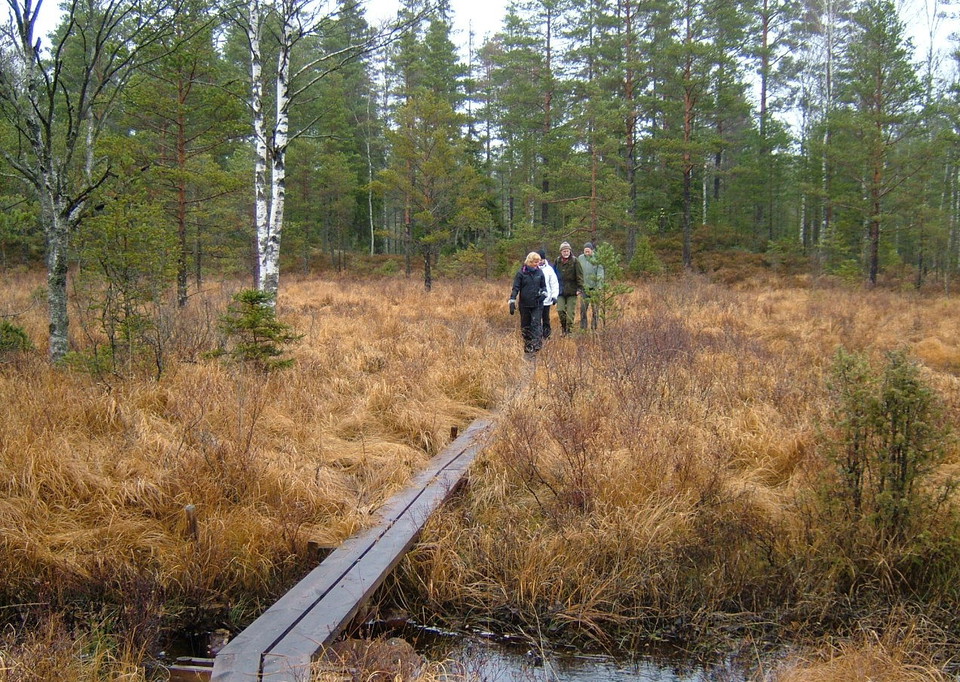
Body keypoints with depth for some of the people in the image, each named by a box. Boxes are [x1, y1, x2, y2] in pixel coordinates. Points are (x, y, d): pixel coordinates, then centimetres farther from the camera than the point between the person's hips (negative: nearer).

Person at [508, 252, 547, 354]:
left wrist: (543, 293, -5)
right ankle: (527, 347, 19)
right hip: (524, 304, -1)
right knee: (525, 326, 8)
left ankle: (536, 346, -13)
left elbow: (543, 286, 16)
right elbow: (516, 287, -6)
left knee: (536, 324, -10)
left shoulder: (539, 272, 4)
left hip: (537, 304, 1)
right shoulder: (521, 272, -5)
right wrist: (512, 301, -15)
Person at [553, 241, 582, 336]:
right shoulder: (558, 261, 6)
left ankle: (569, 328, 10)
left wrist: (580, 287, -12)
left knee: (570, 311, 0)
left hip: (572, 290, -3)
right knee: (560, 310, -4)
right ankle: (563, 326, 16)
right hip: (560, 290, 3)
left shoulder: (574, 261, -4)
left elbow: (579, 275, -5)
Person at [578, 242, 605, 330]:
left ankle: (594, 328, 12)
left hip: (594, 288, -2)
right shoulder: (580, 258, 5)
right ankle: (583, 328, 6)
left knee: (595, 308, 3)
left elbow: (600, 273, -6)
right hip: (584, 288, 2)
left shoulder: (597, 259, -5)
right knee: (582, 308, -2)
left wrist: (599, 287, -15)